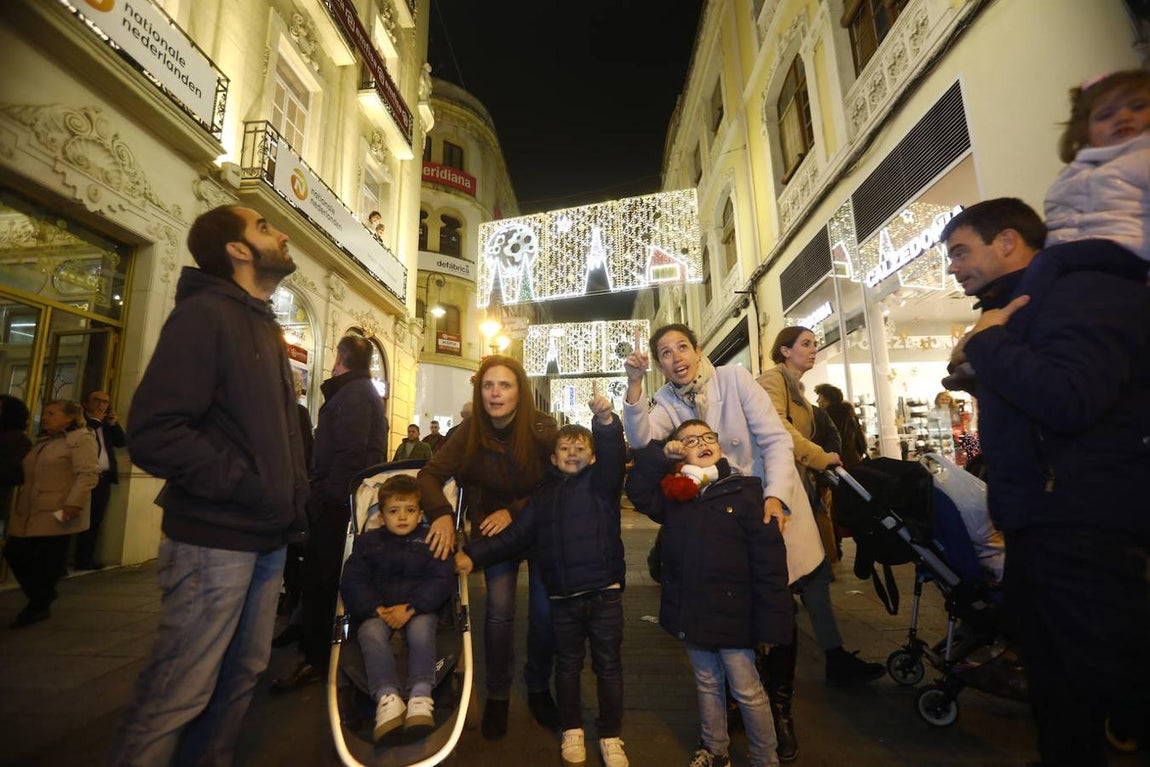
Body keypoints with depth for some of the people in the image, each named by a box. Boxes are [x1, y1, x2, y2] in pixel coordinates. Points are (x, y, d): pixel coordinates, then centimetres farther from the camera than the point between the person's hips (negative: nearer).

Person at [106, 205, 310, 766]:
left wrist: (294, 498, 11)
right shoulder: (204, 313, -9)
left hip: (268, 538, 8)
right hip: (215, 540, -8)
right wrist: (249, 489, -18)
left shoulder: (266, 327, 17)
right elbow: (154, 433, -19)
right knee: (179, 694, 2)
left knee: (241, 677, 18)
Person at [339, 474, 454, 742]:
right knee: (370, 632, -30)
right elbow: (352, 581, 2)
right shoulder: (368, 542, 13)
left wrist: (411, 607, -17)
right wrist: (375, 608, -15)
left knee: (421, 630, -33)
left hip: (420, 608, -1)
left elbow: (441, 579, -4)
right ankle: (387, 697, -38)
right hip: (377, 610, 2)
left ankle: (421, 696, -35)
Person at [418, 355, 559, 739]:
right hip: (494, 527, 1)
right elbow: (430, 474, -16)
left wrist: (515, 512, -26)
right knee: (499, 609, -5)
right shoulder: (470, 431, -17)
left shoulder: (543, 428, -22)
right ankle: (497, 694, 20)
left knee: (545, 611, 2)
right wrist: (442, 514, -33)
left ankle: (539, 688, 28)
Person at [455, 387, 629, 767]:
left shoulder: (601, 481, -1)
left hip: (604, 592, -2)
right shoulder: (543, 496, 9)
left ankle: (611, 736, 31)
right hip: (562, 597, 3)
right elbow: (515, 536, 7)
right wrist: (473, 554, -2)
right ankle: (571, 731, 39)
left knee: (608, 665, 12)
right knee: (567, 665, 18)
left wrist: (606, 421, -42)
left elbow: (614, 456, -23)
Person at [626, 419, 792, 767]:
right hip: (691, 612, 5)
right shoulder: (675, 493, 1)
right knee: (707, 683, 23)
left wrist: (772, 622, -14)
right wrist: (660, 454, -12)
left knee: (747, 691, 10)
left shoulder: (745, 490, -14)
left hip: (731, 612, -4)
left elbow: (770, 560, -14)